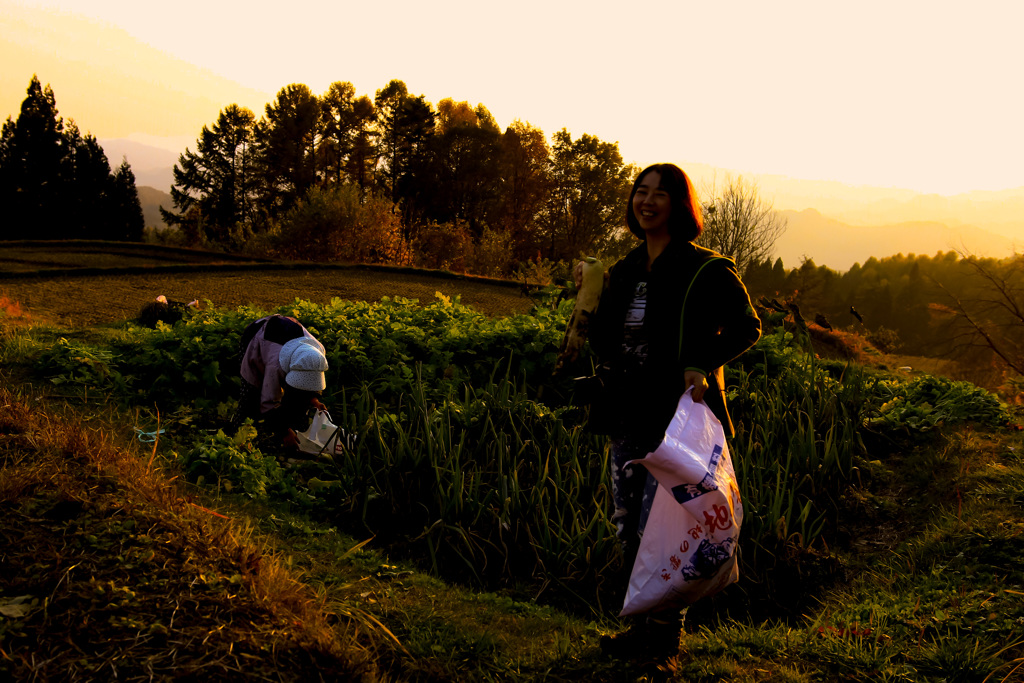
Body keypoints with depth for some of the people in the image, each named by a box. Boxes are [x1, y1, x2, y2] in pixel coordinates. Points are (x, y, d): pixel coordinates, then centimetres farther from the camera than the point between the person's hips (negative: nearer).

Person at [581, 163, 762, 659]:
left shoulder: (704, 270, -7)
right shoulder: (626, 271, 14)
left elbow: (746, 327, -8)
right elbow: (604, 340, 21)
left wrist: (703, 364, -21)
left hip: (675, 416, -7)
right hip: (627, 415, 7)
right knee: (627, 528, 10)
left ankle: (665, 630, 9)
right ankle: (645, 624, 24)